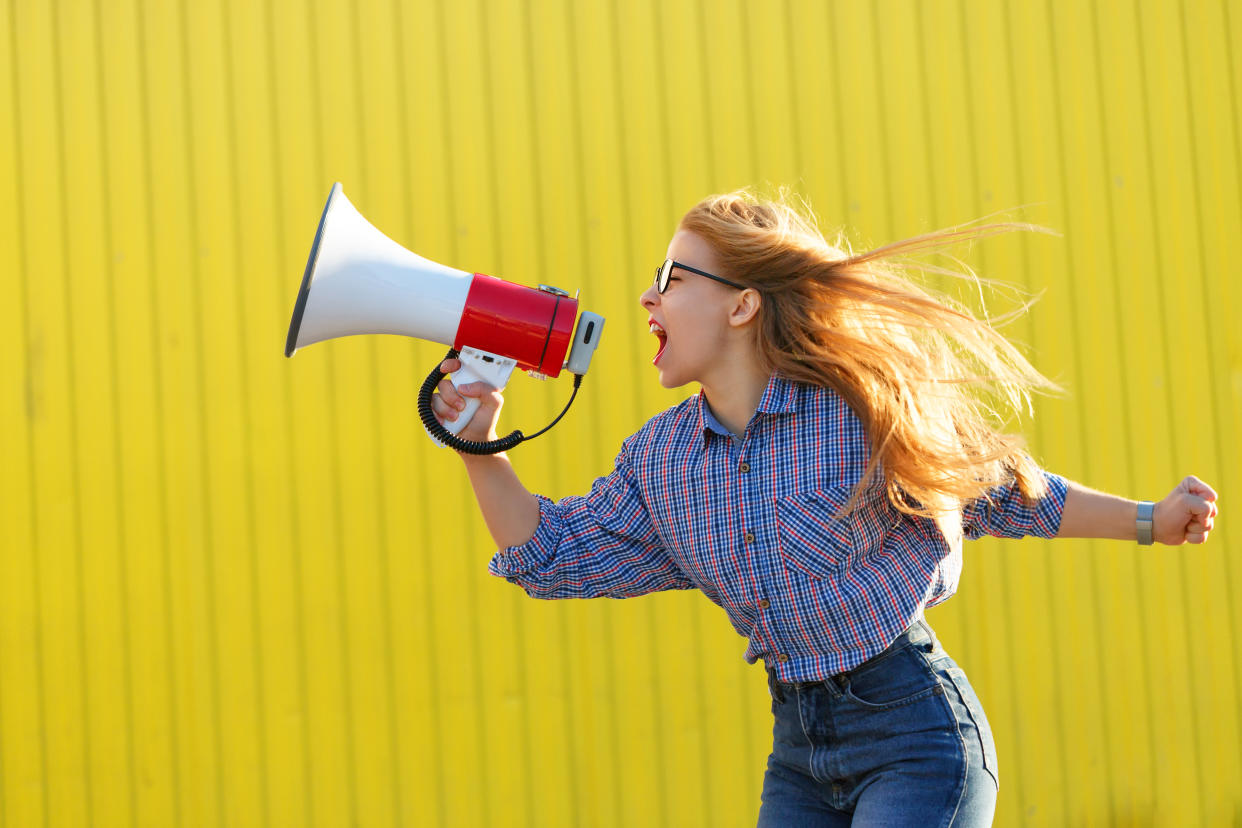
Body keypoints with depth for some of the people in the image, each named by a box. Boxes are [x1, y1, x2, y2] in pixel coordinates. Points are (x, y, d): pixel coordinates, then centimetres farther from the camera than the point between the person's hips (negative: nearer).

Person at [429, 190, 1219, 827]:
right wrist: (482, 450, -2)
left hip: (915, 729, -6)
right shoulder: (659, 460, 3)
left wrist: (1150, 520, 2)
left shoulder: (865, 411, -12)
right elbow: (552, 558, 10)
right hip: (800, 748, 6)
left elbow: (994, 489, 0)